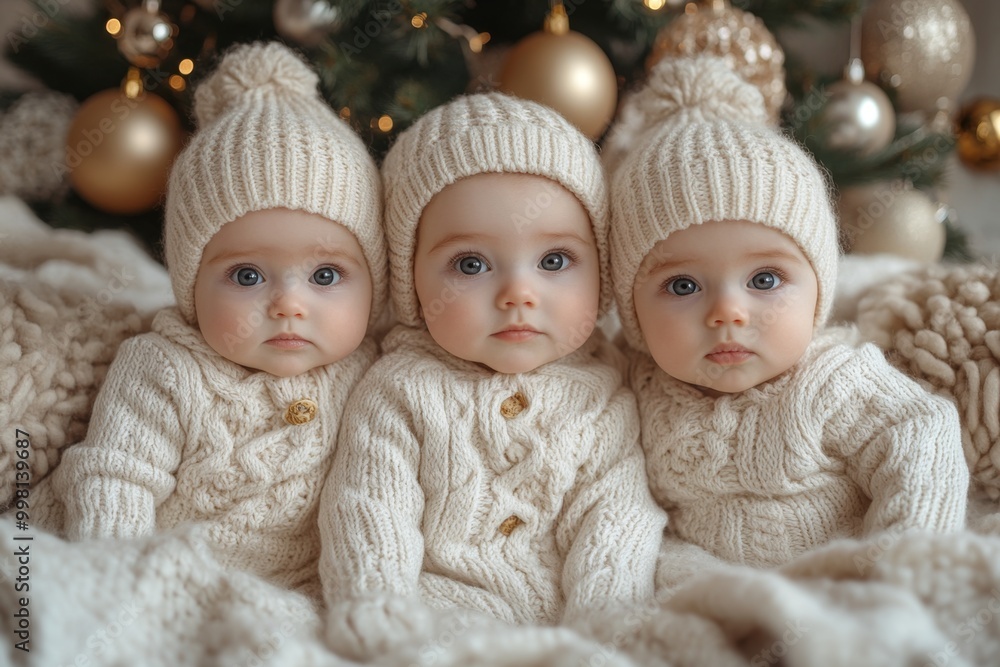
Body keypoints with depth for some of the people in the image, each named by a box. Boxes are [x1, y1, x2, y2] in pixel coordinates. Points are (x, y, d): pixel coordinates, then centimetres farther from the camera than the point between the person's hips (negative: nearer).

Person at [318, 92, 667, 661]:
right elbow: (369, 504, -5)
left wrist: (605, 621, -17)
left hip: (569, 627, 2)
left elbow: (618, 511, -2)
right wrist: (373, 606, -21)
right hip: (447, 607, -2)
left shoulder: (607, 393, 3)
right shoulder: (400, 390, 0)